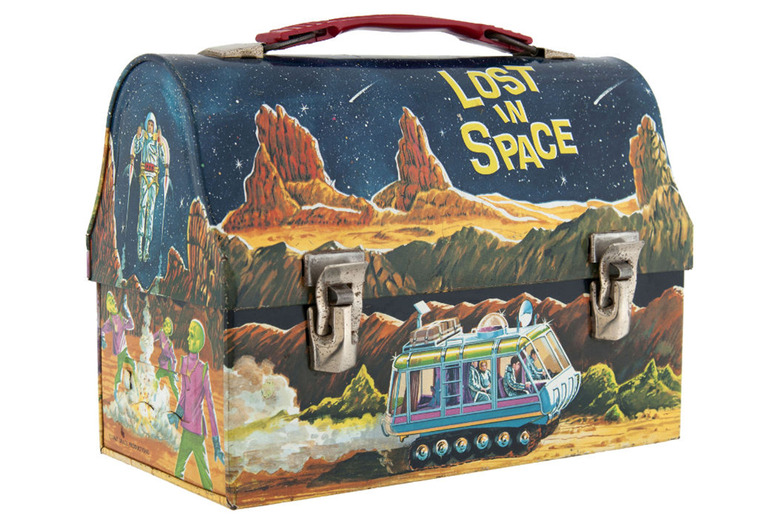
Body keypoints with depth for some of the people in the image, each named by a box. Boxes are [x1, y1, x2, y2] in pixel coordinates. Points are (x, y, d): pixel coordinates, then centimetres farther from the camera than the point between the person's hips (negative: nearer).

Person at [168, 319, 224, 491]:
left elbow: (211, 405, -12)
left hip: (197, 430, -7)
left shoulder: (203, 370, -14)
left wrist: (217, 444, -13)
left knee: (206, 482, -4)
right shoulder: (184, 362, 5)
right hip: (186, 427, 7)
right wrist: (177, 415, -7)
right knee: (177, 472, 15)